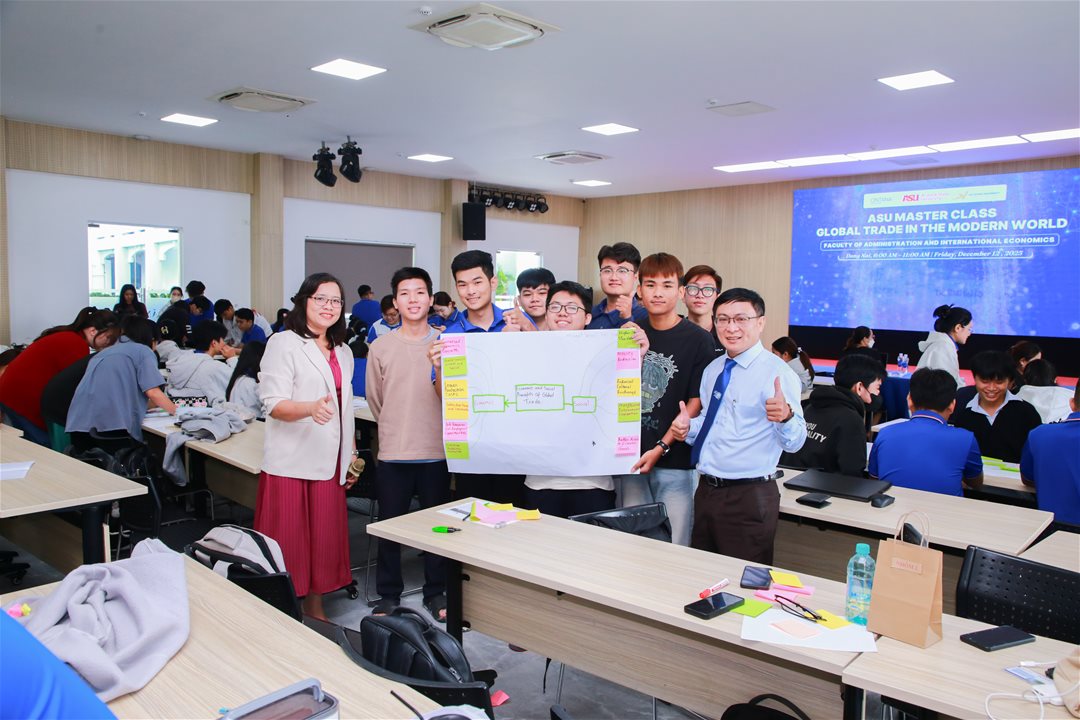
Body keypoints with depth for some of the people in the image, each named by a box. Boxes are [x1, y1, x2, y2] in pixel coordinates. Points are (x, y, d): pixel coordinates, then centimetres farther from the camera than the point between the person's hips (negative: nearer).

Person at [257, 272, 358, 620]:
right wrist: (311, 408, -33)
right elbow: (274, 404, -15)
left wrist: (351, 455, 18)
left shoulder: (343, 352, 17)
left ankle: (316, 609, 24)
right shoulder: (284, 343, -5)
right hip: (291, 460, -6)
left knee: (324, 539, 10)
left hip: (329, 462, 6)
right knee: (288, 544, -1)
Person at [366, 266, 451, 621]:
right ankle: (388, 596, 28)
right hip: (393, 454, 1)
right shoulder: (380, 347, 2)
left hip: (436, 452, 0)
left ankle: (436, 593, 29)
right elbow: (375, 400, 11)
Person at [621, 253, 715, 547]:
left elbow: (697, 402, -8)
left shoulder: (698, 340, -6)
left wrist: (661, 448, -13)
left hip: (675, 460, -4)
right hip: (631, 457, 4)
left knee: (673, 547, 4)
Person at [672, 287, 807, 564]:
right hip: (707, 490, 7)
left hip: (749, 498, -7)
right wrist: (688, 427, 0)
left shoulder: (777, 372, -13)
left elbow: (794, 442, -20)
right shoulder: (713, 370, 10)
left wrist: (785, 416, -42)